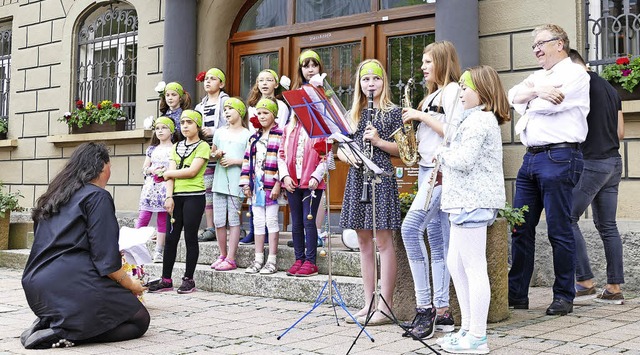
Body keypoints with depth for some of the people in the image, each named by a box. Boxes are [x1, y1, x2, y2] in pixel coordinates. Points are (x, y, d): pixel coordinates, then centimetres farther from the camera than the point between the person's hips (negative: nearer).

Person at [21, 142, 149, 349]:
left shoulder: (55, 196, 18)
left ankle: (49, 322, 1)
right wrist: (131, 286, 2)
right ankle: (66, 334, -14)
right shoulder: (98, 196, -7)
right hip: (73, 284, -8)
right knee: (139, 319, 5)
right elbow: (106, 259, -13)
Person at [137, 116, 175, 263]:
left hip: (166, 187, -3)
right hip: (150, 186, 3)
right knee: (143, 217, -5)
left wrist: (167, 172, -14)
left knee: (162, 219, 0)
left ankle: (158, 252, 5)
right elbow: (144, 169, 17)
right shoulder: (152, 149, 15)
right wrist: (152, 170, -4)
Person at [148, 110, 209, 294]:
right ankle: (166, 280, 10)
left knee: (190, 237, -1)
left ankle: (188, 279, 7)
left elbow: (192, 171, -13)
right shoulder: (177, 147, 17)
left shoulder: (202, 146, -1)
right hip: (176, 196, 5)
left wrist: (169, 173, -1)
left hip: (194, 196, -5)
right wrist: (169, 197, -5)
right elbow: (171, 174, 7)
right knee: (171, 237, 5)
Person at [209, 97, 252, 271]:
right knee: (219, 221, 5)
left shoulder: (247, 135, 0)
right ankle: (222, 255, 17)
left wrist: (235, 161, -14)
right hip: (220, 181, 5)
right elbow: (212, 152, 23)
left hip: (236, 183, -5)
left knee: (234, 220, -3)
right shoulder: (220, 132, 14)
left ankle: (231, 259, 0)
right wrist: (216, 154, 2)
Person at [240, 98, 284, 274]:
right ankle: (258, 260, 15)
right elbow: (247, 160, 15)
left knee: (271, 221, -2)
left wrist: (278, 183, -16)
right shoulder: (254, 138, 16)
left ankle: (271, 261, 3)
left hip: (272, 186, -6)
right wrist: (246, 183, 8)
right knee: (258, 222, 9)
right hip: (256, 185, 6)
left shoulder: (280, 135, -4)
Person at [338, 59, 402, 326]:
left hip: (381, 177, -6)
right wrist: (349, 156, -7)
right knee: (364, 241, 8)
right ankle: (369, 304, 16)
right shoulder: (353, 114, 16)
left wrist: (379, 141, -16)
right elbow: (340, 150, 14)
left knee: (383, 240, -6)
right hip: (357, 177, 6)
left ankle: (384, 307, -1)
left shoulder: (393, 112, 2)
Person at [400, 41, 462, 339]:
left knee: (410, 227, -22)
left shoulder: (453, 90, -5)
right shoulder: (432, 96, 23)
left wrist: (421, 116, -11)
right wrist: (413, 123, 6)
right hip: (426, 169, 10)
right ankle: (442, 313, 9)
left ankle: (424, 306, -16)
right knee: (436, 243, 6)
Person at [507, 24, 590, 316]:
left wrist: (528, 99, 4)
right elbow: (512, 96, 8)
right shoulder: (538, 76, 24)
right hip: (531, 157, 8)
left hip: (559, 157, -8)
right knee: (520, 228, 6)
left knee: (559, 230, -3)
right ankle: (516, 294, 13)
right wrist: (537, 92, -9)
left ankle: (564, 297, 8)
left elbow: (550, 104, -14)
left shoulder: (575, 73, -1)